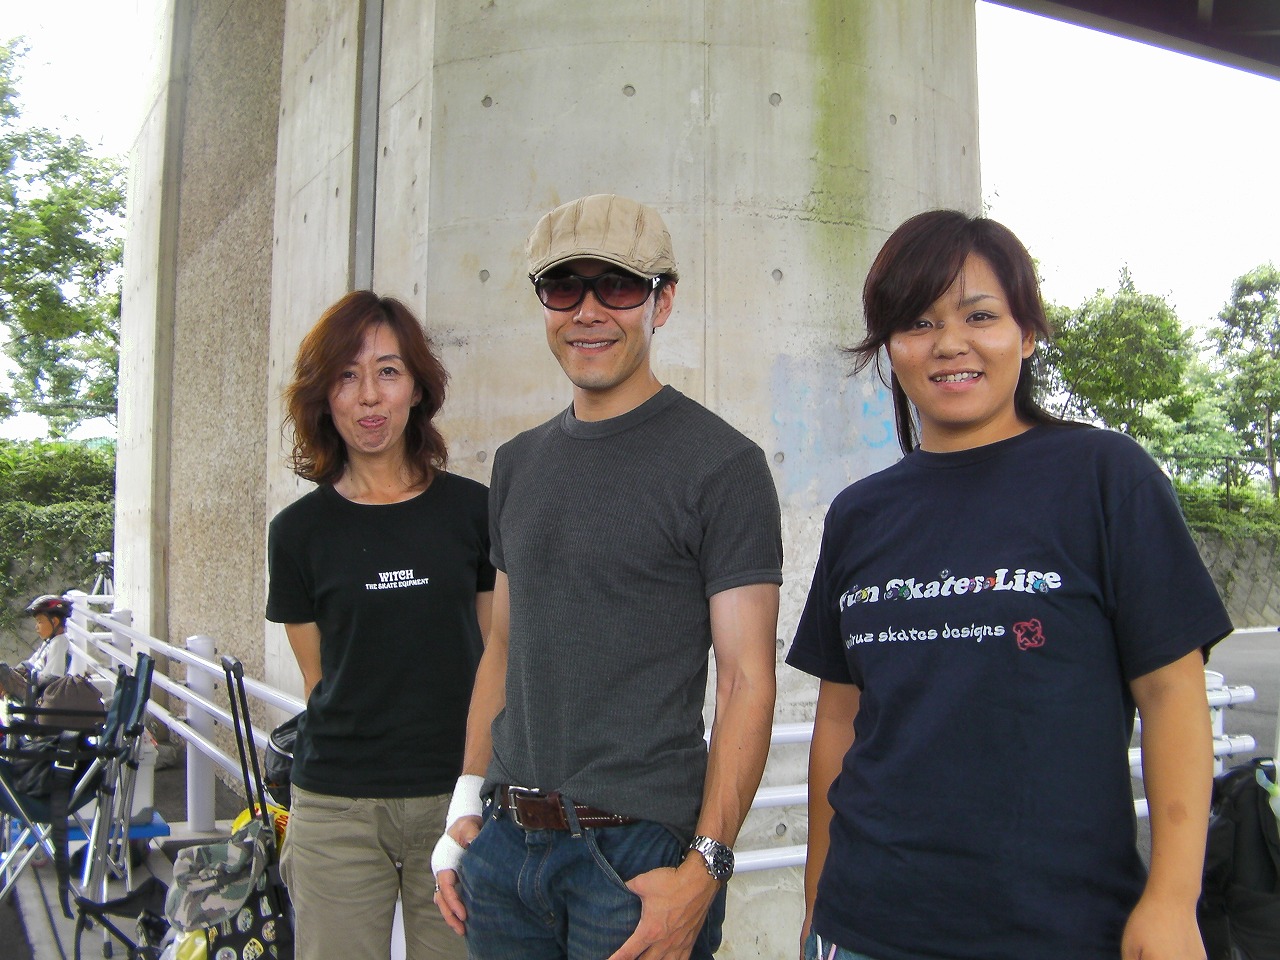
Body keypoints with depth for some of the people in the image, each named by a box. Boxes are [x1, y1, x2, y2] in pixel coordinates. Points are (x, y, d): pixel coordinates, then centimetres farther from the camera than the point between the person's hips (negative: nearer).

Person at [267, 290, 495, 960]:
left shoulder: (472, 510, 0)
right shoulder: (300, 529, 1)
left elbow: (494, 659, 7)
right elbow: (317, 676, 8)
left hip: (456, 800, 0)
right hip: (337, 810, 0)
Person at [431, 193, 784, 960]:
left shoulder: (722, 464, -10)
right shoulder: (519, 463, 9)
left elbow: (748, 680, -13)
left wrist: (703, 868, -19)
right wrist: (466, 806, 9)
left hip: (641, 851, -5)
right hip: (504, 842, 6)